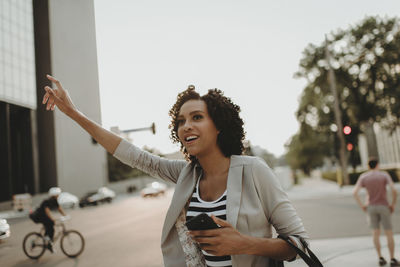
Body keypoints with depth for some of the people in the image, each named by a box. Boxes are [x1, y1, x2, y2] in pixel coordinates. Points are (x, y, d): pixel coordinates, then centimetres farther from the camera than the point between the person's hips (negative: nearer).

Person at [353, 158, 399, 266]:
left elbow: (355, 192, -13)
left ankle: (381, 258, 7)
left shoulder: (363, 177, -1)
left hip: (371, 207, 2)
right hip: (384, 207, -2)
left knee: (376, 233, 10)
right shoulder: (385, 175, -6)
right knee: (389, 233, 7)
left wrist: (362, 205, -2)